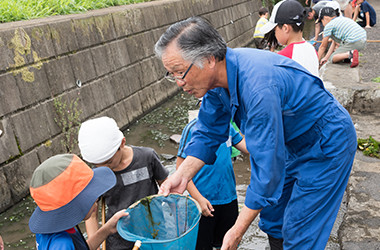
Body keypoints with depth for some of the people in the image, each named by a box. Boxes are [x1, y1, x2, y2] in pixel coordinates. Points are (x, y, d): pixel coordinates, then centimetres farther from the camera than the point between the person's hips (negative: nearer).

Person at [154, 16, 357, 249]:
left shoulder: (258, 88, -39)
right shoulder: (218, 74, -12)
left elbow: (267, 167, -35)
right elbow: (209, 133, -2)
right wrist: (182, 175, -15)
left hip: (327, 146, -8)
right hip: (290, 143, 8)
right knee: (272, 216, 19)